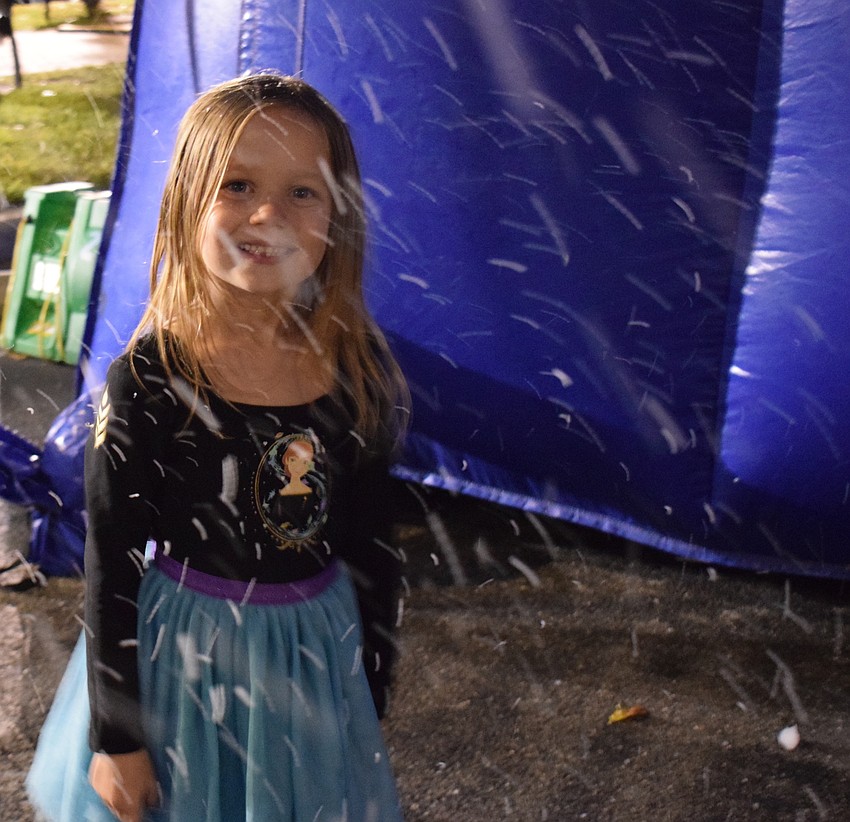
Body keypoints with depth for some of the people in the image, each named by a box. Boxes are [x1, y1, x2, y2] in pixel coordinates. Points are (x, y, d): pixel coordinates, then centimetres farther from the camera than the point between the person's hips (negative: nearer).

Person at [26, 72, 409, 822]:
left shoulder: (358, 368, -10)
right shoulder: (147, 381, -19)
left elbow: (371, 544, 1)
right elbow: (110, 564, -12)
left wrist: (372, 699, 8)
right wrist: (115, 737, -6)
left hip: (319, 649, 3)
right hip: (183, 652, -3)